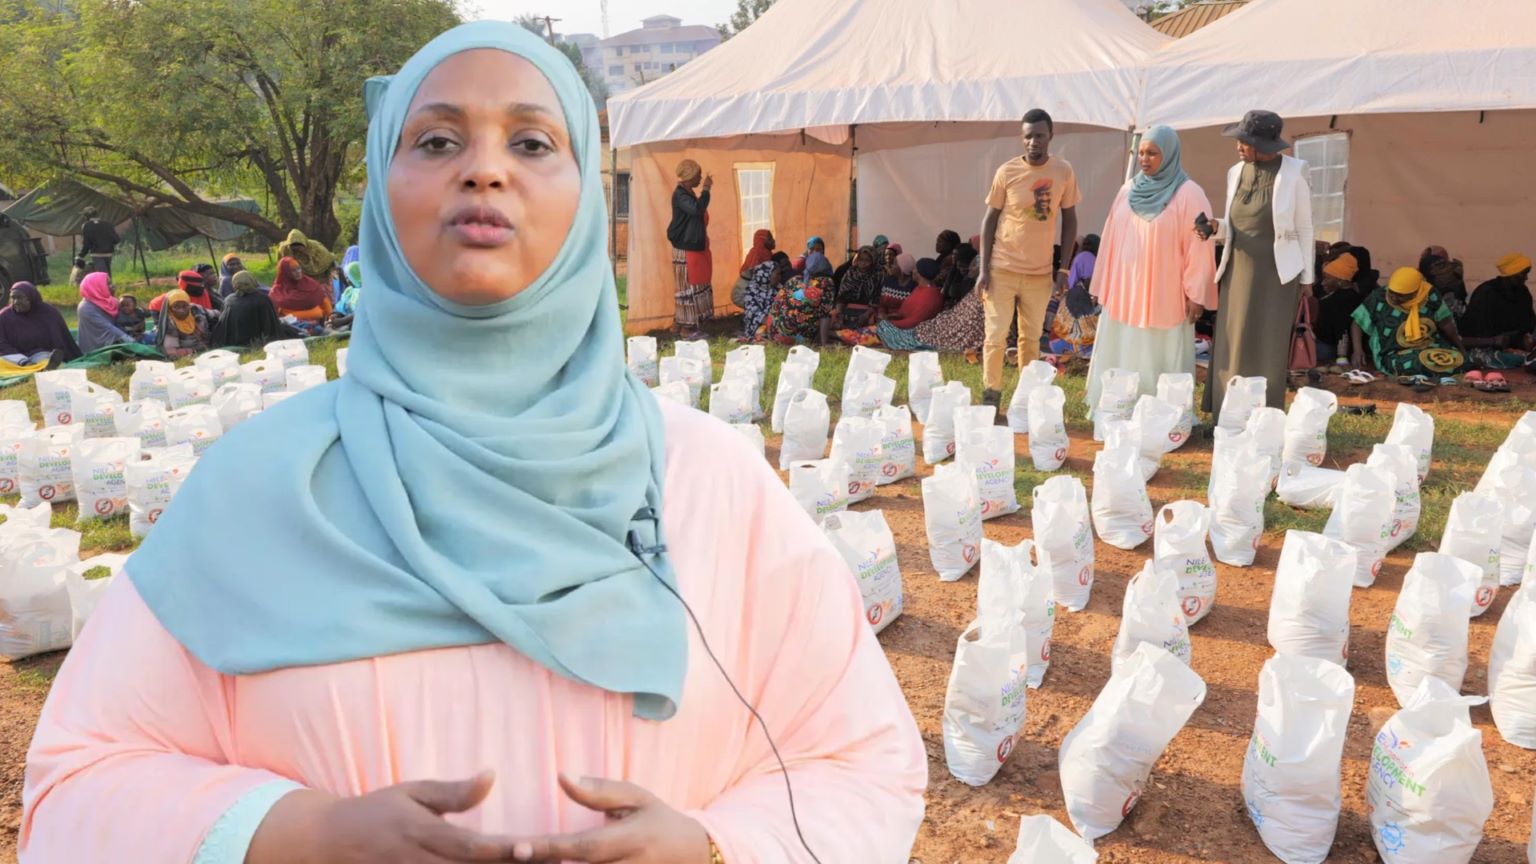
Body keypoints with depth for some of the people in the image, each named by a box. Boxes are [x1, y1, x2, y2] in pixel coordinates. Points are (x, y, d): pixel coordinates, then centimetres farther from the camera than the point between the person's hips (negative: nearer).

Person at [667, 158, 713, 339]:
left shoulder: (689, 194, 14)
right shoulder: (680, 195, -17)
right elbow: (697, 210, -32)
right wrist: (706, 189, -23)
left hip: (695, 248, 10)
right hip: (685, 250, -10)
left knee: (696, 286, 12)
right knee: (688, 288, -5)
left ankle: (694, 324, 18)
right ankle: (685, 328, 0)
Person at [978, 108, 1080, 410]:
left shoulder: (1064, 171, -1)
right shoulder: (1007, 171, -6)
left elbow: (1069, 220, 8)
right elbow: (990, 220, -1)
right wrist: (984, 268, -6)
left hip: (1040, 271, 2)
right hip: (1003, 268, -2)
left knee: (1032, 337, 9)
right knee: (996, 335, 1)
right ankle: (991, 394, 13)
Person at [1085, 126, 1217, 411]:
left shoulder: (1189, 194, -7)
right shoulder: (1129, 189, 9)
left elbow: (1198, 247, -9)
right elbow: (1111, 239, 11)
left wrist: (1195, 295, -12)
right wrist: (1102, 287, 11)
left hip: (1164, 299, -5)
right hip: (1124, 294, 5)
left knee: (1158, 363, 0)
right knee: (1120, 359, 8)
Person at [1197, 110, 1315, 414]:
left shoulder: (1294, 173, -10)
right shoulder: (1236, 173, 4)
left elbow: (1304, 229, -4)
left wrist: (1306, 280, -4)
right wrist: (1216, 227, -12)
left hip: (1277, 274, -5)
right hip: (1239, 272, 5)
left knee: (1268, 349, -2)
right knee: (1233, 347, 4)